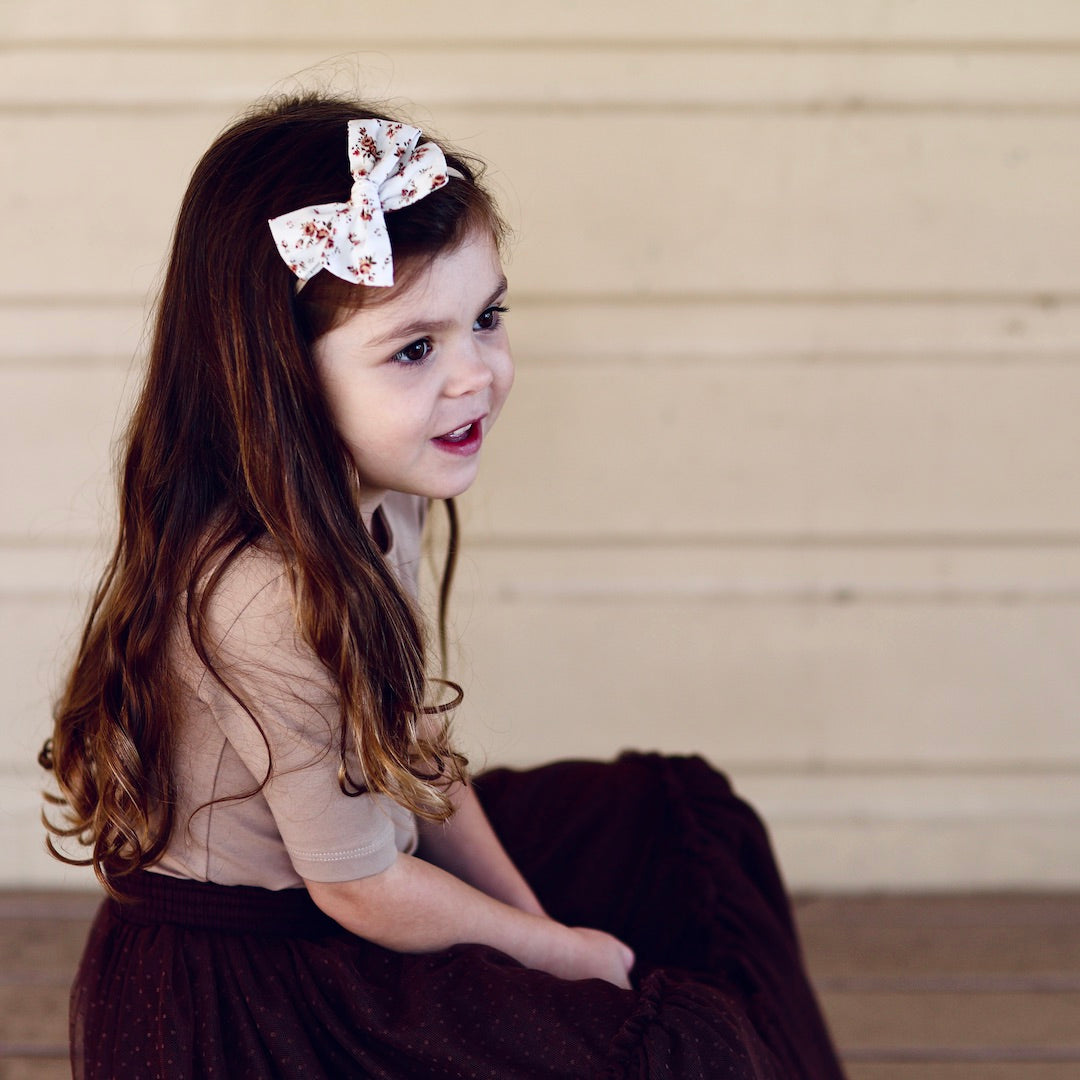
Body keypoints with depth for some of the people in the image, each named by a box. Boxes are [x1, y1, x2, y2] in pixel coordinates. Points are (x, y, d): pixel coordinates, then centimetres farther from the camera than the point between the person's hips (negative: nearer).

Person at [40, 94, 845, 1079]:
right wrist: (560, 953, -8)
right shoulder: (271, 602, -34)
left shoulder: (375, 500, -6)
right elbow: (359, 889, -22)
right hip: (246, 996, -9)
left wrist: (531, 915, 3)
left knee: (683, 814, 16)